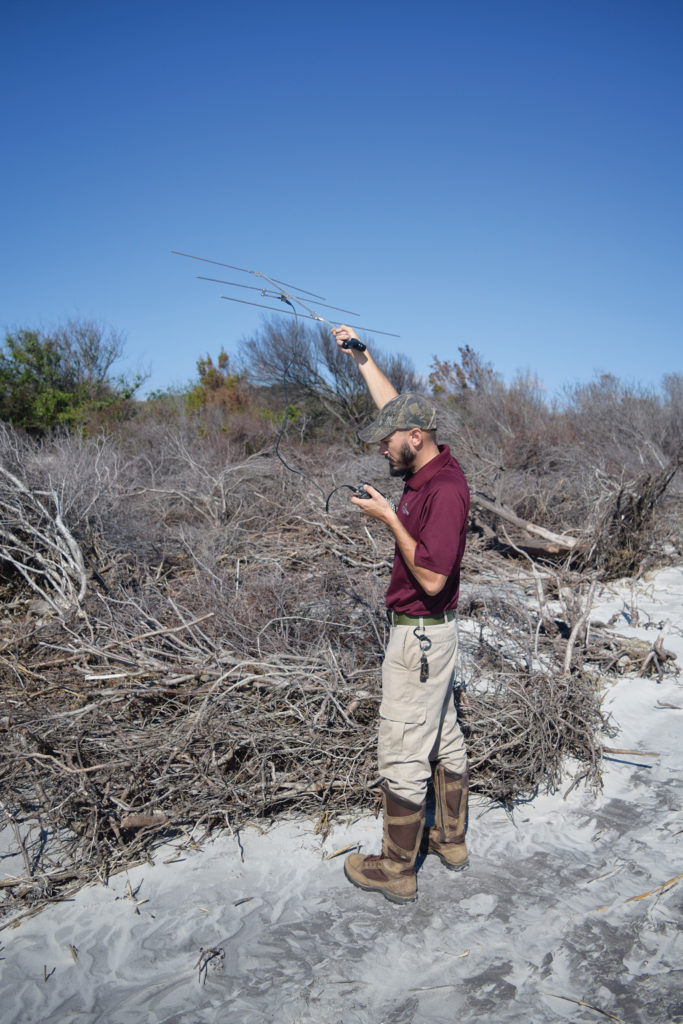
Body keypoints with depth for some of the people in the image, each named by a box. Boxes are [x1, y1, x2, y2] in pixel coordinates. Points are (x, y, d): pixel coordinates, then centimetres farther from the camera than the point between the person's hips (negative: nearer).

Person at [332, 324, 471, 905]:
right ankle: (451, 841, 36)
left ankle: (396, 872, 17)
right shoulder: (429, 469, 3)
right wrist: (360, 356, 20)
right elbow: (394, 405, 18)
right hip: (432, 631, 10)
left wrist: (389, 518, -22)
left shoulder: (444, 489, -24)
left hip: (420, 636, -10)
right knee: (444, 738, 20)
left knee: (403, 753, 2)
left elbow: (431, 577, -28)